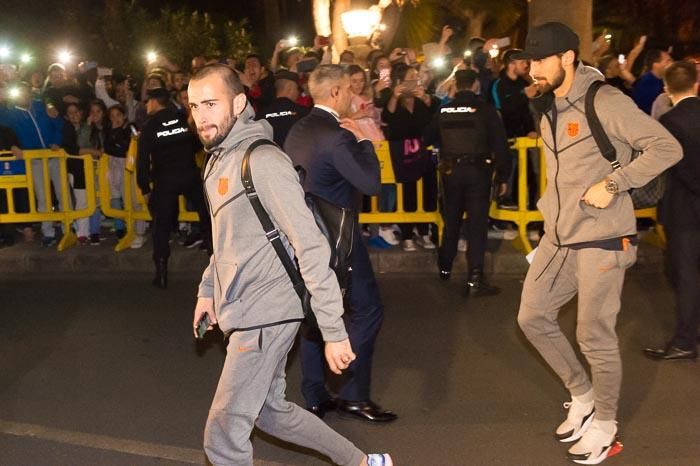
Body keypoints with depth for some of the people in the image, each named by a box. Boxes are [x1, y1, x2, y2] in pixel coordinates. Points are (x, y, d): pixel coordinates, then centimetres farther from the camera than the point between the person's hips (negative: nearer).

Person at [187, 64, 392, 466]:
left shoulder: (262, 161, -19)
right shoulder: (218, 160, 10)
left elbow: (311, 248, -23)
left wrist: (334, 331, -24)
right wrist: (208, 289, 21)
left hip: (265, 315, -9)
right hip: (248, 312, 9)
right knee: (270, 410, 22)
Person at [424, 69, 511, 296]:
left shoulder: (443, 111, 2)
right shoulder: (486, 109, -7)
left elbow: (428, 138, 14)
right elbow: (500, 144, -8)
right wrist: (502, 176, 0)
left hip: (451, 171, 3)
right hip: (478, 171, -3)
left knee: (451, 220, 18)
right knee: (477, 223, -1)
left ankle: (445, 268, 32)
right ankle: (475, 279, -6)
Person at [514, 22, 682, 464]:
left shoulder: (604, 101, -16)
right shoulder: (548, 107, 10)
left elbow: (667, 147, -17)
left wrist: (613, 184, -22)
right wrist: (553, 213, 15)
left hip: (601, 239, -8)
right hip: (558, 237, 8)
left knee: (595, 335, 2)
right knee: (533, 317, 10)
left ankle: (605, 423, 23)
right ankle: (582, 396, 29)